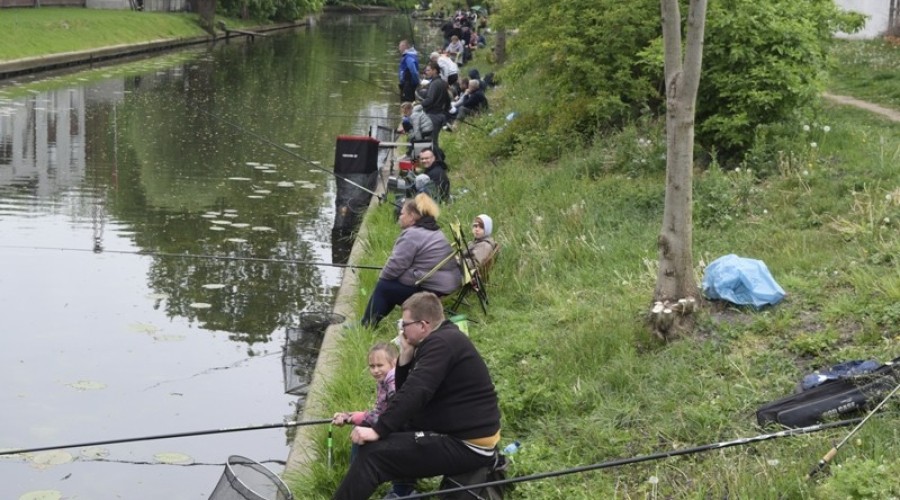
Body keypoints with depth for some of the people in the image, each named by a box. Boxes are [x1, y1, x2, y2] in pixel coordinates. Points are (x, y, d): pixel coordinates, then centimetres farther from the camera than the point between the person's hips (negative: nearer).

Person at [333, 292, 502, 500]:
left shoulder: (442, 343, -16)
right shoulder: (440, 340, 14)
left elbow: (414, 393, -26)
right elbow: (406, 389, 15)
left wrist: (378, 431, -26)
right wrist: (406, 355, 1)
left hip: (467, 445, -11)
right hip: (461, 431, 11)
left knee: (374, 454, -18)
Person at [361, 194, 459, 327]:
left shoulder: (412, 234, -15)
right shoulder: (434, 231, 16)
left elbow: (396, 265, -16)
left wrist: (382, 276, 5)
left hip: (430, 288, -10)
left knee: (383, 287, 4)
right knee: (391, 285, 20)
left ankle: (366, 326, 14)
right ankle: (370, 323, 24)